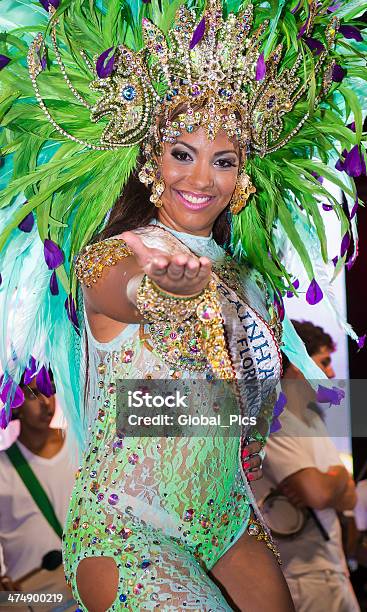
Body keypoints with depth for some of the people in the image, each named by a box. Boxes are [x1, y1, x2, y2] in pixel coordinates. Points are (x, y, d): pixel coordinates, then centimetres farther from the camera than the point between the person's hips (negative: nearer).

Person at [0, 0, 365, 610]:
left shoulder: (249, 274, 7)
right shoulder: (105, 257, -12)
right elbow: (133, 293, -37)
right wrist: (174, 285, -55)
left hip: (228, 516, 6)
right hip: (125, 529, -6)